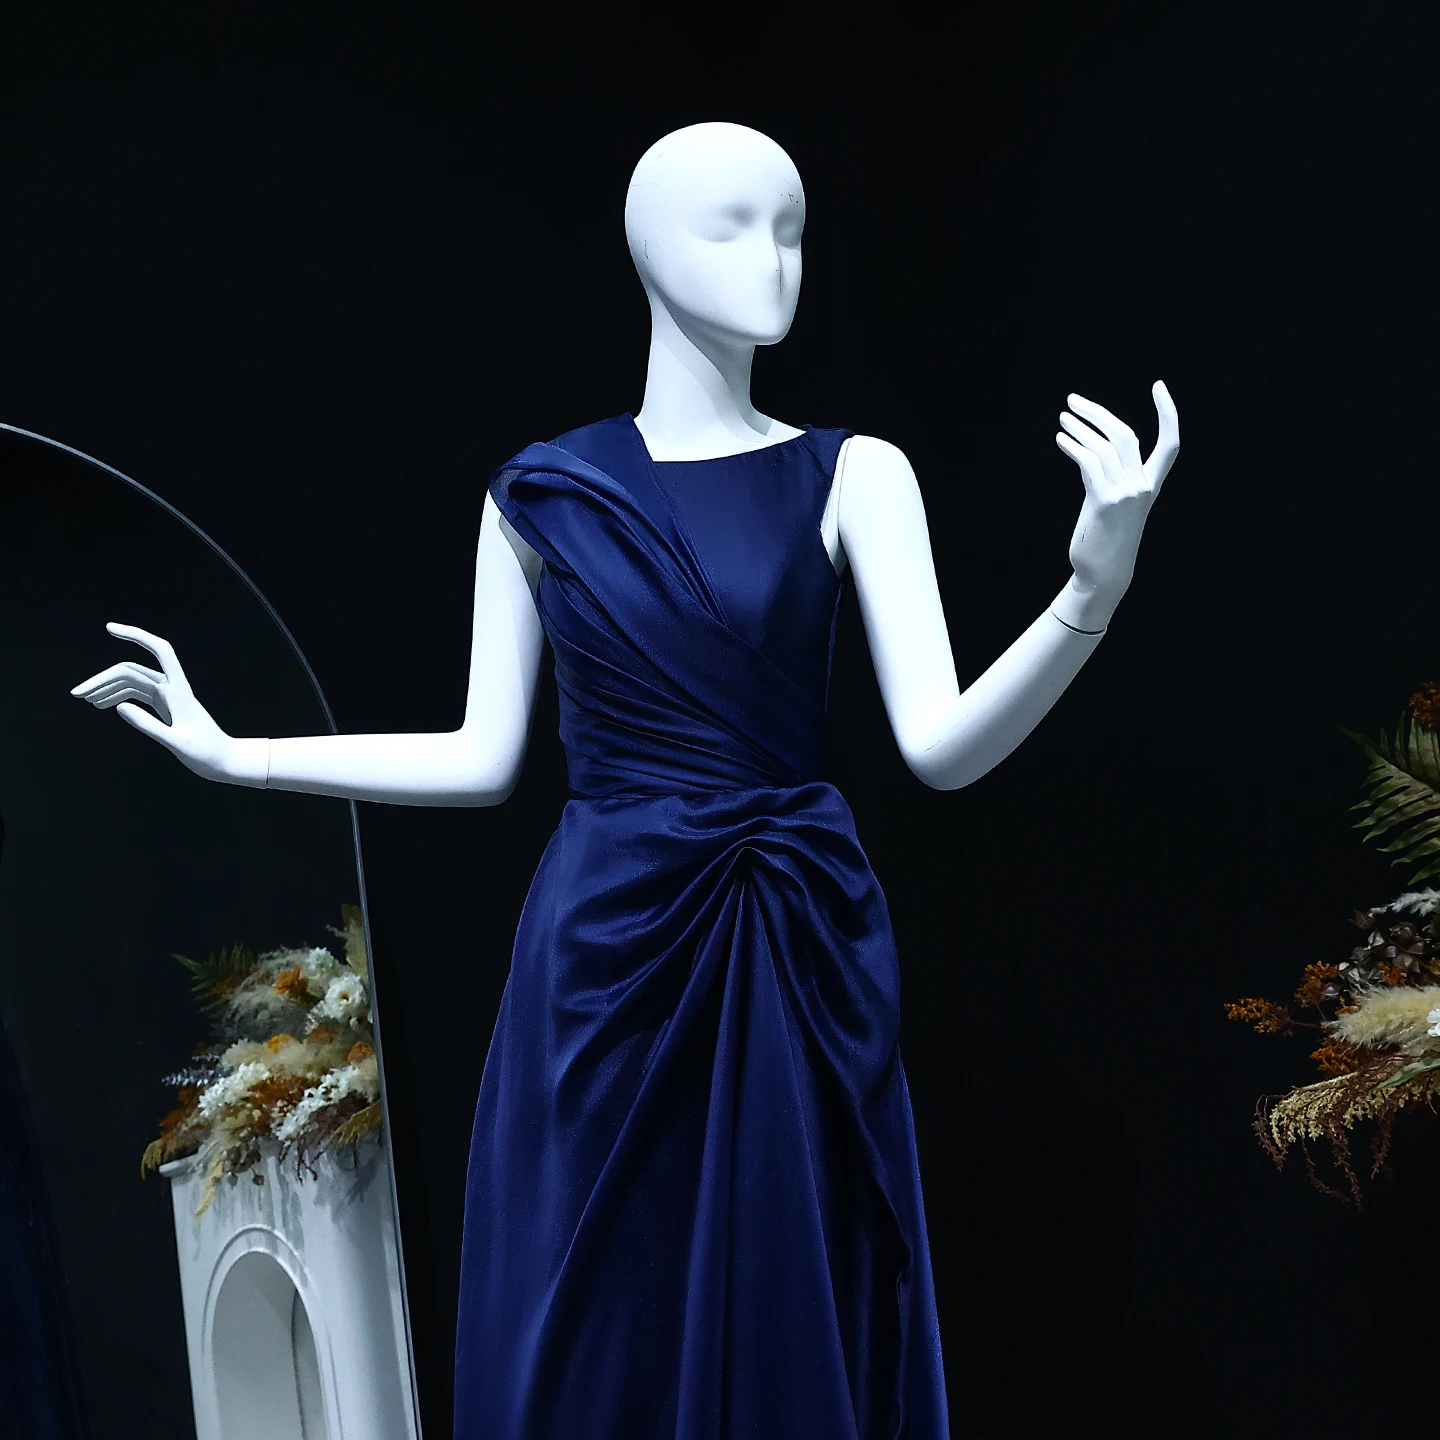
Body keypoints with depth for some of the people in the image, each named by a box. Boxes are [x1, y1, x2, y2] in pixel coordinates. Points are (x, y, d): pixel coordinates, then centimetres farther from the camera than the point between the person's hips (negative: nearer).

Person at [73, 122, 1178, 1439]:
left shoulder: (852, 476, -1)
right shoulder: (540, 493, 2)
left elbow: (941, 745, -10)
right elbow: (483, 758, 7)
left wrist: (1093, 592, -25)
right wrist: (231, 754, 7)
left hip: (801, 957, 0)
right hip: (607, 956, 1)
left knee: (795, 1333, 7)